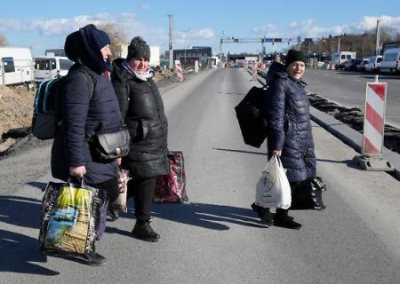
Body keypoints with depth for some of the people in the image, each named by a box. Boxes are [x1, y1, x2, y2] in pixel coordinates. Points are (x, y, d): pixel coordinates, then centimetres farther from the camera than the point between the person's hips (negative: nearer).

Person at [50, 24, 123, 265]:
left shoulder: (98, 75, 12)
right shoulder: (79, 79, -20)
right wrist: (76, 161, -26)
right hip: (86, 158, -10)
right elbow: (74, 125, -25)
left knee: (108, 196, 19)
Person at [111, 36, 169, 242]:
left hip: (156, 140, 9)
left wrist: (161, 140, 25)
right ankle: (142, 225, 9)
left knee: (146, 179, 13)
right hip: (139, 141, -9)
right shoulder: (122, 81, -12)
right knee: (146, 180, -4)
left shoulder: (147, 77, 15)